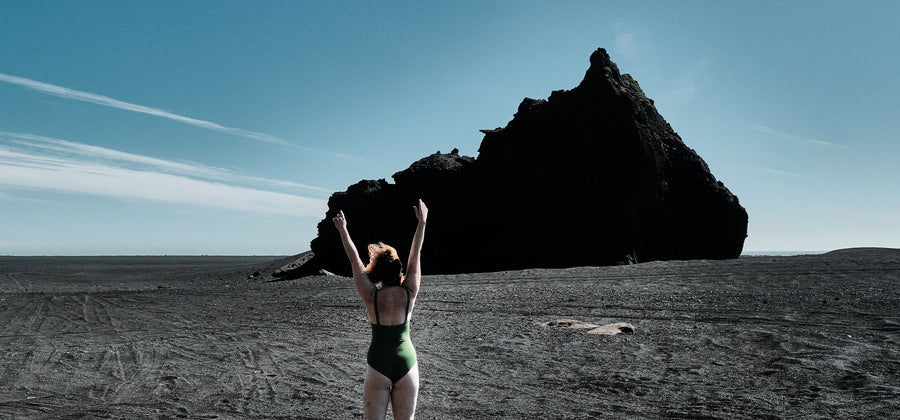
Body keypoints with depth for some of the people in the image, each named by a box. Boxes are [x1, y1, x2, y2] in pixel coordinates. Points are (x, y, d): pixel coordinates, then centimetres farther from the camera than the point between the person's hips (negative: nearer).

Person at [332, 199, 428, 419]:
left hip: (378, 364, -1)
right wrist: (422, 221, 10)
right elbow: (416, 253, 2)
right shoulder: (409, 294, -6)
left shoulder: (371, 296, -10)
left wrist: (343, 229, 6)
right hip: (407, 362, 2)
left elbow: (354, 260, -2)